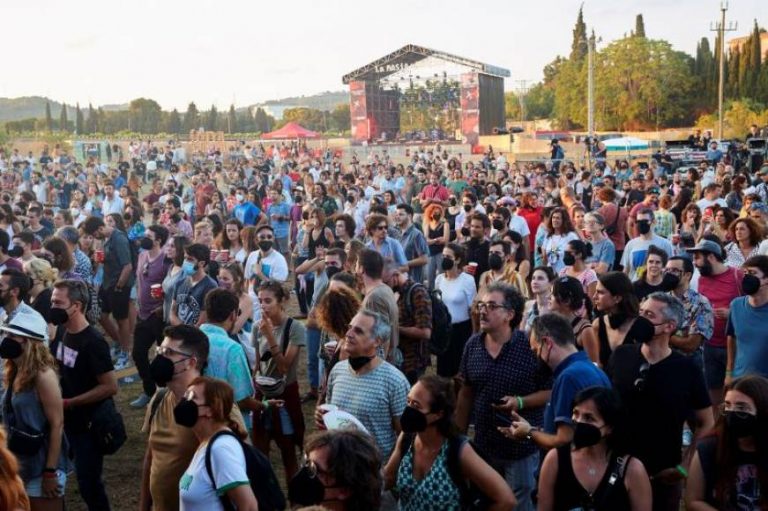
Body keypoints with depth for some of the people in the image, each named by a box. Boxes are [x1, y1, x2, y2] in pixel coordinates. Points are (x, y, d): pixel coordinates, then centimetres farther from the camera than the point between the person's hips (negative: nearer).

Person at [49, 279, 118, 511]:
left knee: (89, 483, 3)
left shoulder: (93, 342, -23)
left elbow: (110, 387, -24)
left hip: (88, 423, -7)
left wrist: (68, 403, -20)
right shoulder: (61, 331, 1)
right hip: (67, 420, 7)